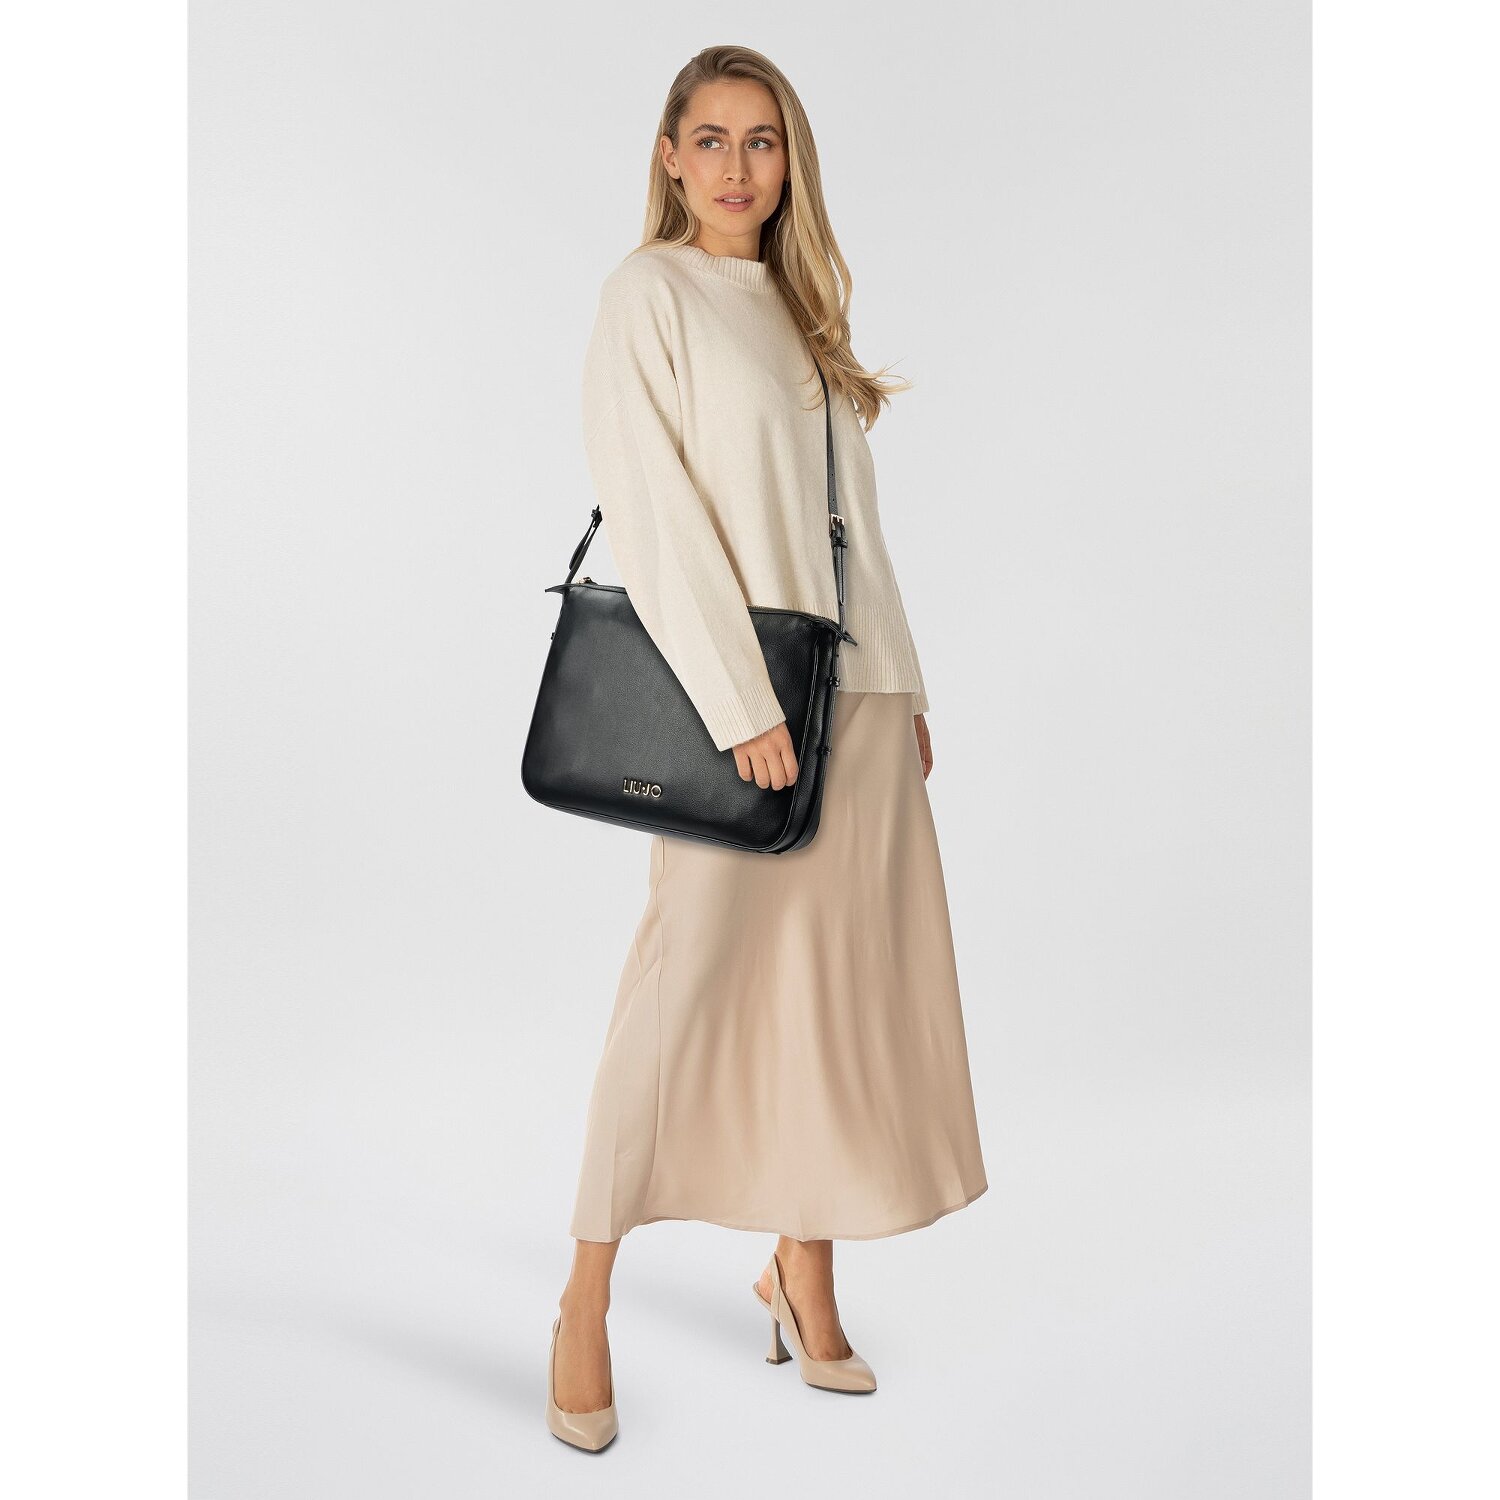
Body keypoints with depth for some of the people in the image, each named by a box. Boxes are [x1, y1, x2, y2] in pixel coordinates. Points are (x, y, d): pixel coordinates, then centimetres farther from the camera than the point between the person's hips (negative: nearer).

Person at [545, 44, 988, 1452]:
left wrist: (906, 690, 14)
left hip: (856, 683, 7)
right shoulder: (648, 291, -1)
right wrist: (741, 702, -18)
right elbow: (651, 509, -12)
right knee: (692, 970, -5)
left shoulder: (801, 302, 19)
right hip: (735, 679, -7)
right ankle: (587, 1296, 9)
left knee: (841, 972, 7)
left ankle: (802, 1267, 21)